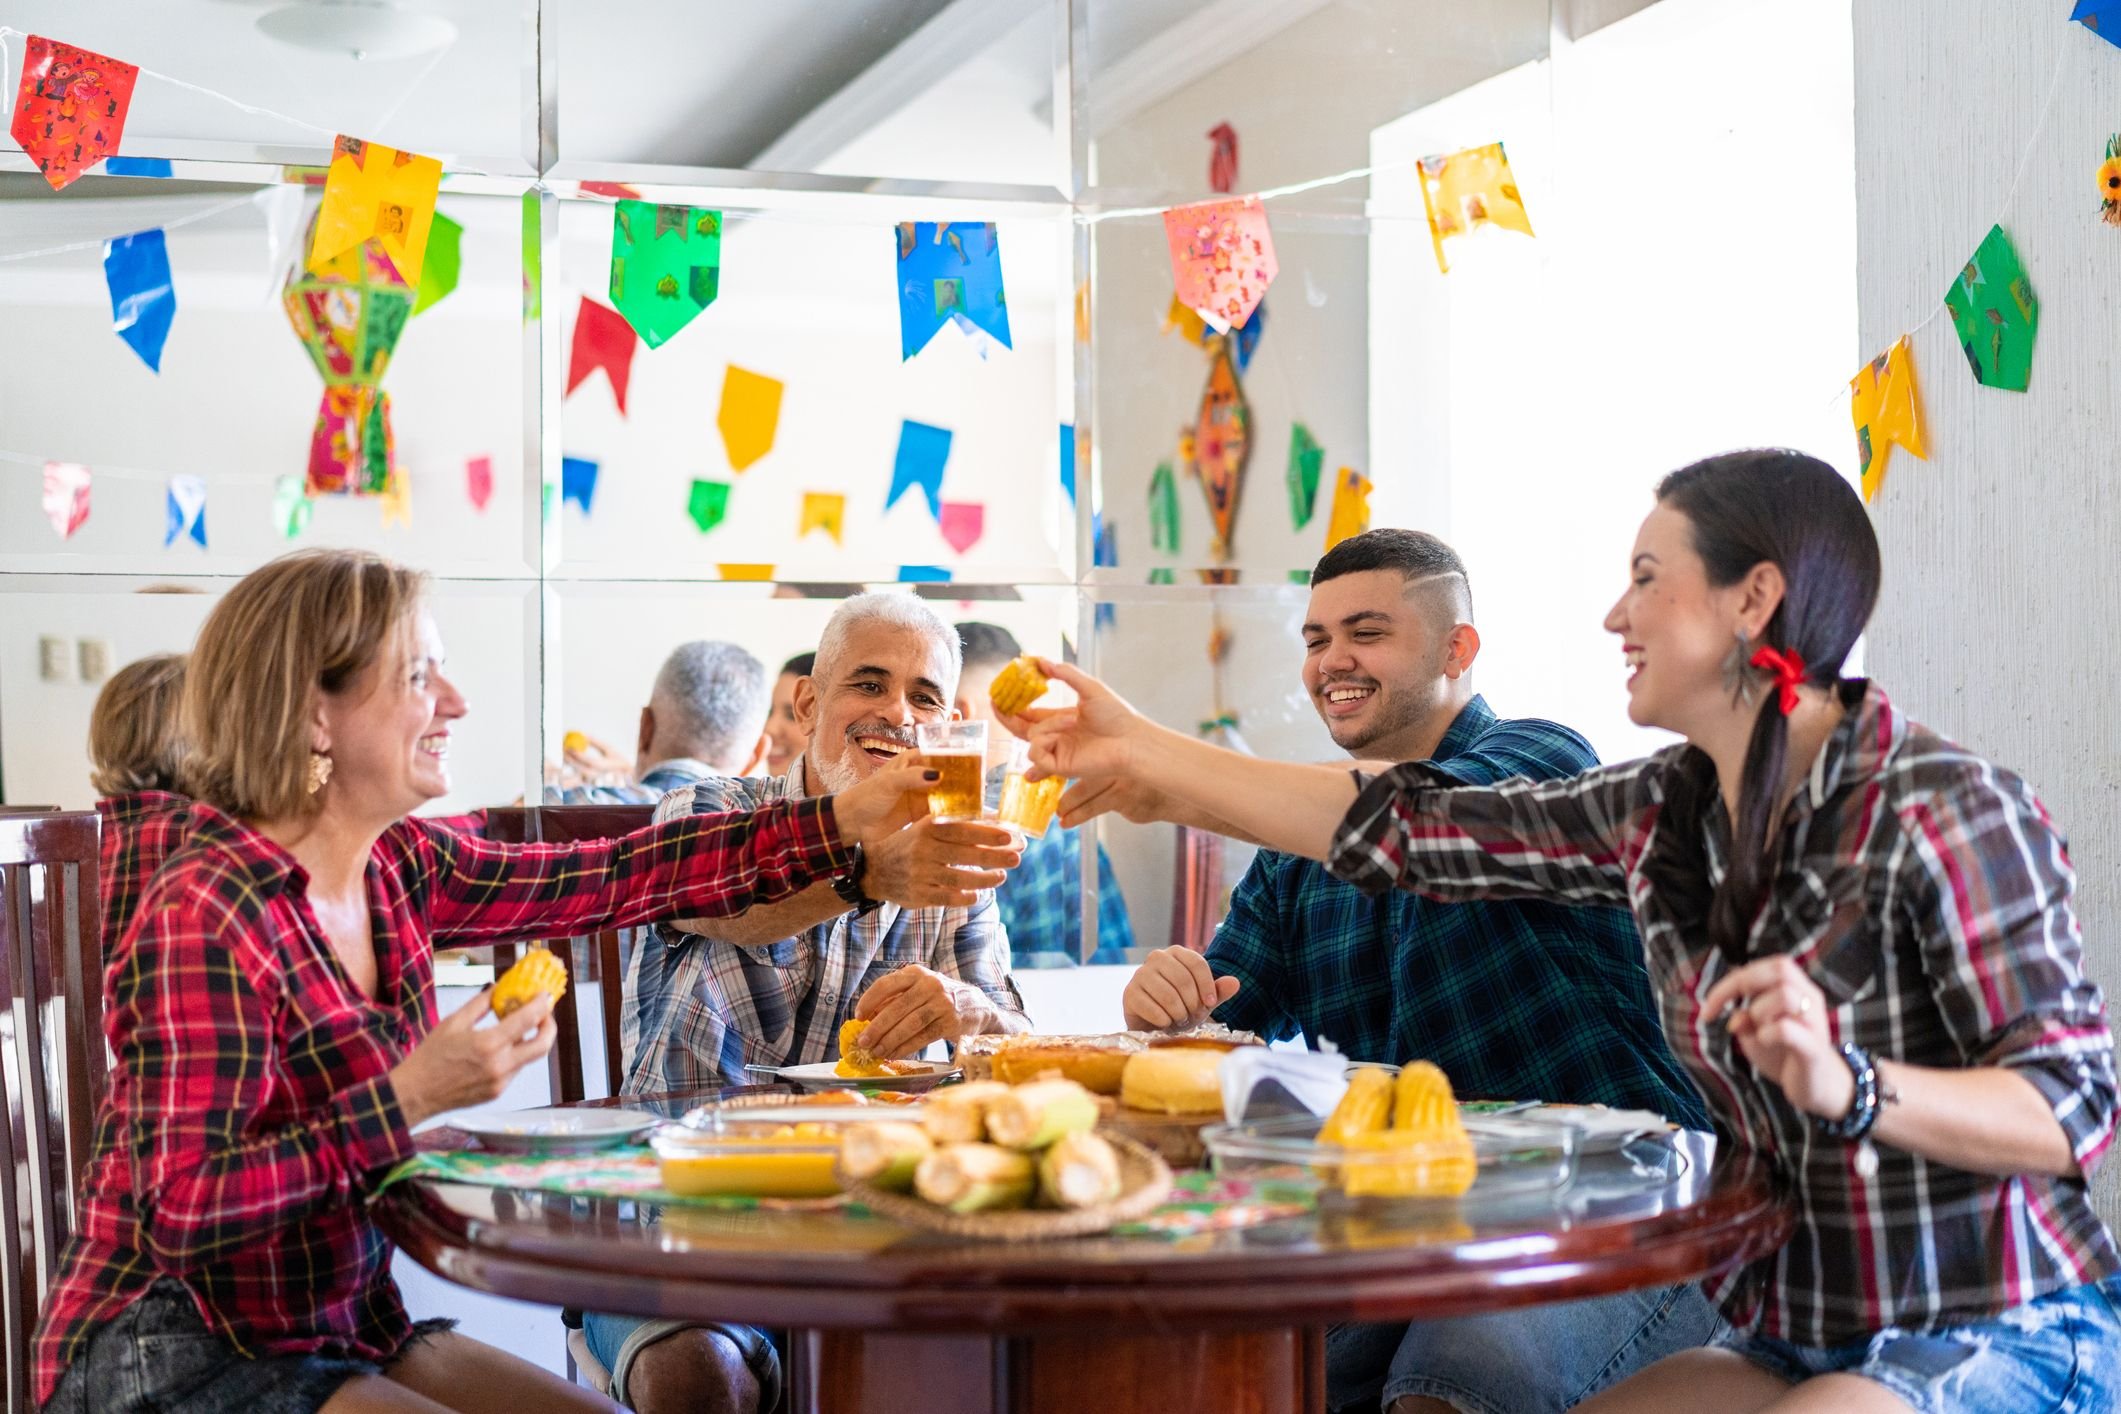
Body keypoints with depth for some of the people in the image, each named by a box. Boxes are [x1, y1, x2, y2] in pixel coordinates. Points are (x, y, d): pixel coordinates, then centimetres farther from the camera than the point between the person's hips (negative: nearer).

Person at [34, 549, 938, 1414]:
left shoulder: (396, 867, 0)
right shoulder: (206, 917, -24)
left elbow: (612, 879, 3)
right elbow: (183, 1214, -27)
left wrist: (844, 822, -1)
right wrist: (408, 1099, -29)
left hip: (345, 1325, 8)